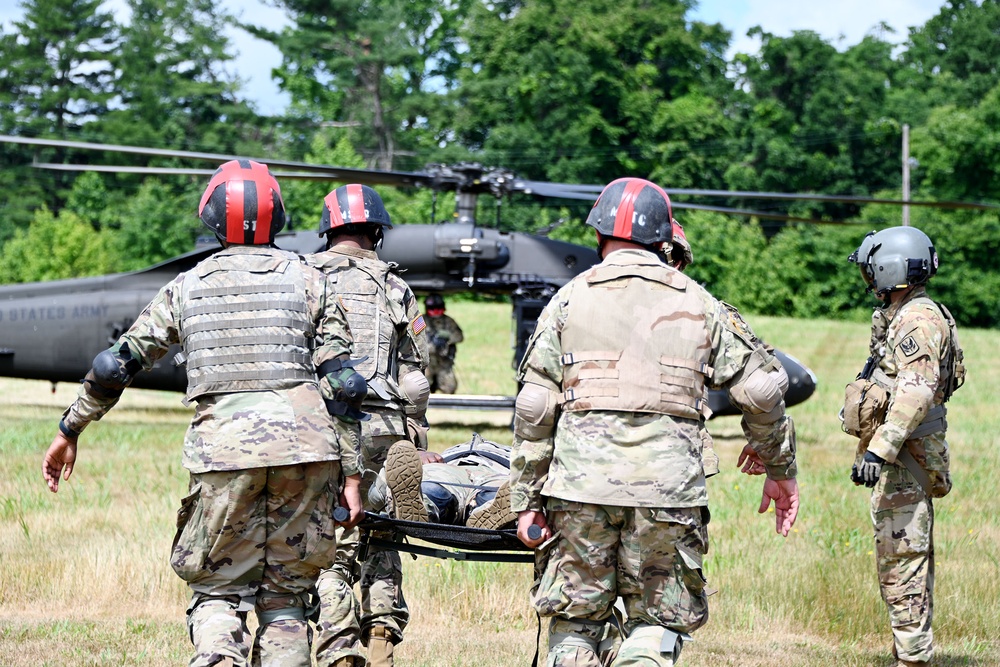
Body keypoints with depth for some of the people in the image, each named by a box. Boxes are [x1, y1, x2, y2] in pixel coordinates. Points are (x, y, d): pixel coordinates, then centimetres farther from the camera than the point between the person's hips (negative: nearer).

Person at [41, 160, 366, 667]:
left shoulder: (187, 287, 12)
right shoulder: (306, 281, 9)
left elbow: (116, 364, 14)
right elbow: (340, 383, 3)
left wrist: (69, 430, 25)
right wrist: (350, 474, 6)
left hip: (222, 452, 0)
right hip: (304, 448, 0)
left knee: (217, 590, 9)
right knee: (285, 597, 10)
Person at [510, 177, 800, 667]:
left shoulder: (569, 301, 7)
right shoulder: (698, 304, 9)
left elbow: (534, 410, 3)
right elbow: (760, 389, 5)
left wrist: (525, 499, 7)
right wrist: (780, 470, 18)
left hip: (581, 483, 0)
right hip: (668, 489, 0)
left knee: (574, 622, 10)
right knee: (657, 622, 8)